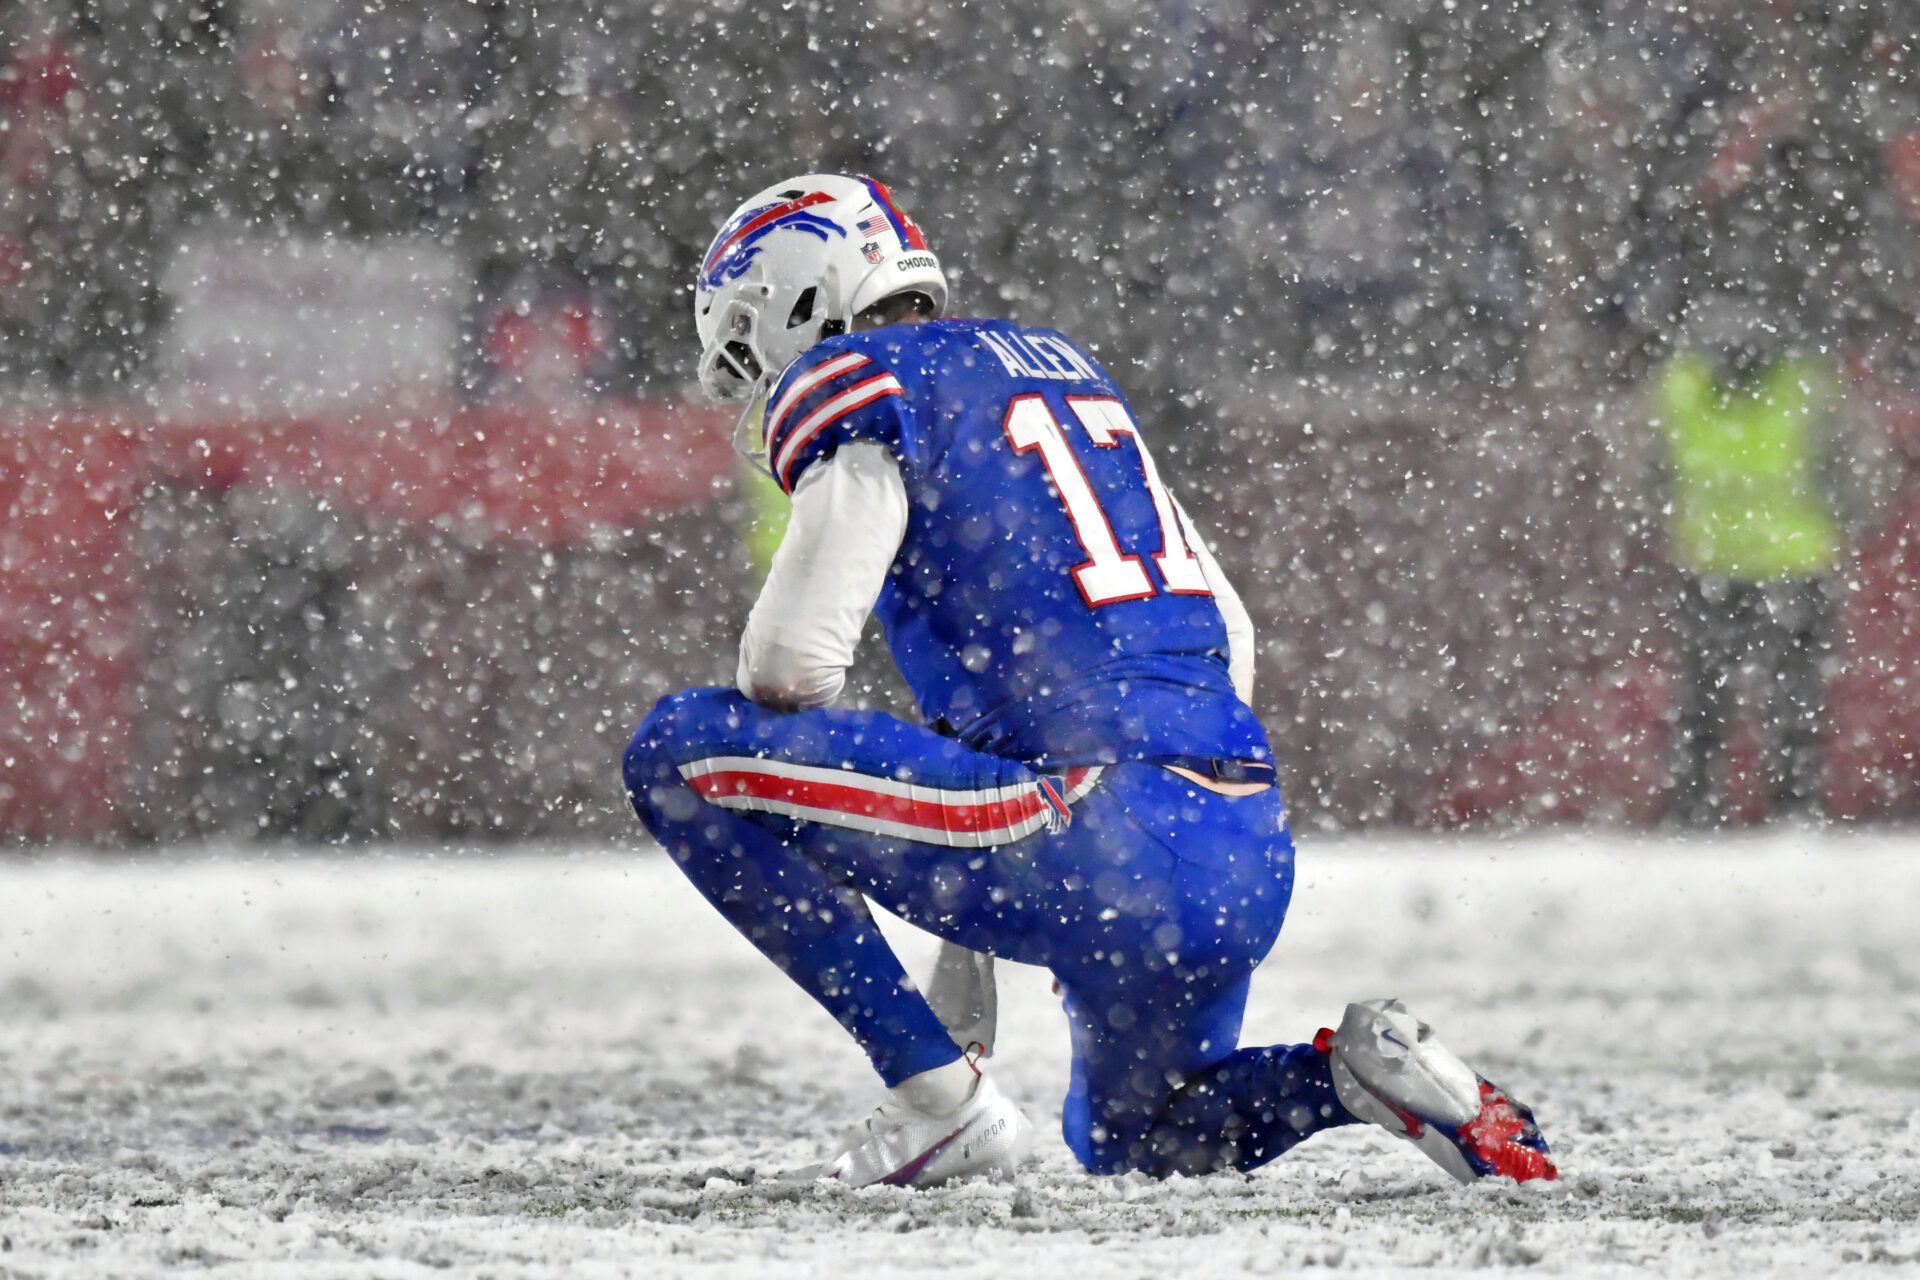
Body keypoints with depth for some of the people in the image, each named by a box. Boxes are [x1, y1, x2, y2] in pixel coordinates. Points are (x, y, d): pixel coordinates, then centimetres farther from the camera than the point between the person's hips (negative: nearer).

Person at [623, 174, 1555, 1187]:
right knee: (1134, 1142, 32)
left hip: (1100, 836, -9)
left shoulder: (852, 379, 2)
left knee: (681, 749, -3)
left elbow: (792, 660, -9)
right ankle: (1363, 1069, 4)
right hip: (1253, 859, 9)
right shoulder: (1058, 359, 27)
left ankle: (939, 1096, -5)